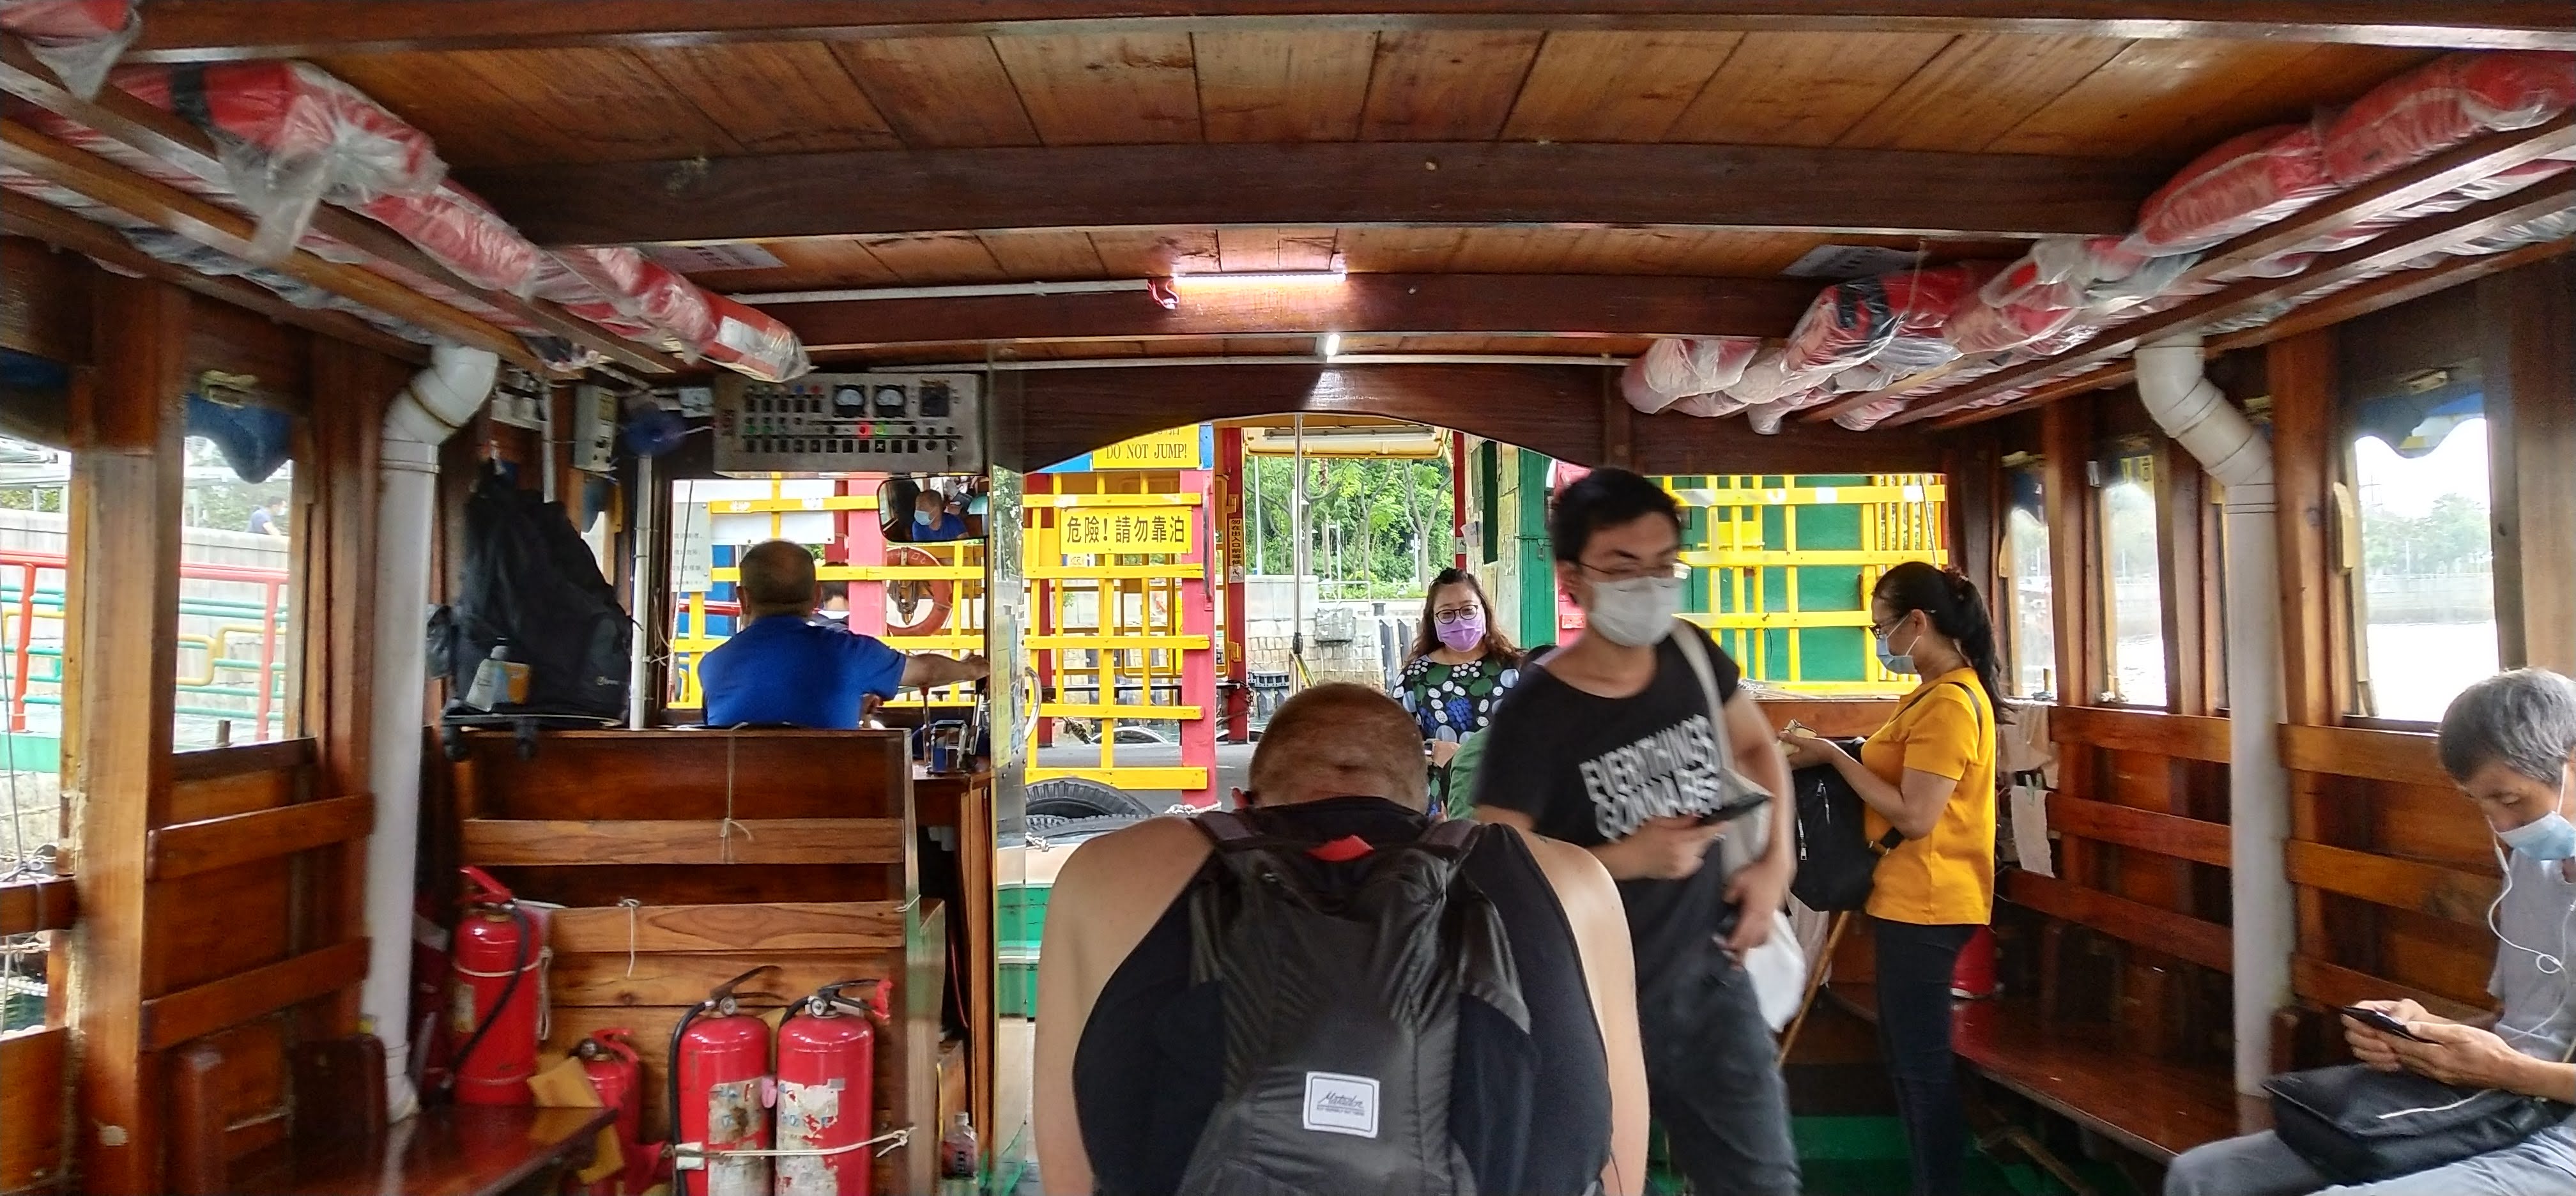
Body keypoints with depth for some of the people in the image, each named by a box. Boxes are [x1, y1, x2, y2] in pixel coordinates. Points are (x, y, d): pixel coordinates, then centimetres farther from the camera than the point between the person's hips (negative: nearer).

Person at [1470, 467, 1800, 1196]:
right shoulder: (1534, 715, -21)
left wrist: (1777, 861, 4)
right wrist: (1628, 859, -24)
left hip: (1712, 975, 5)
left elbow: (1756, 747, 16)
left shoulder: (1692, 656, -3)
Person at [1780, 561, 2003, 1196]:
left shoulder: (1950, 703, -20)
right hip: (1910, 899, 11)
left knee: (1922, 1059, 1)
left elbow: (1915, 814, -23)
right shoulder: (1941, 691, 13)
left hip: (1925, 905, -11)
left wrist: (1834, 757, -17)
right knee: (1906, 1052, 18)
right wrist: (1836, 754, 4)